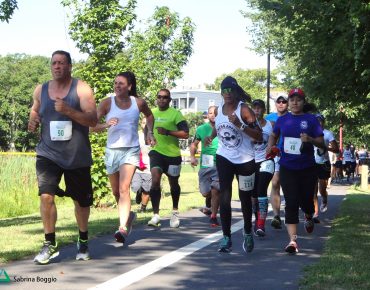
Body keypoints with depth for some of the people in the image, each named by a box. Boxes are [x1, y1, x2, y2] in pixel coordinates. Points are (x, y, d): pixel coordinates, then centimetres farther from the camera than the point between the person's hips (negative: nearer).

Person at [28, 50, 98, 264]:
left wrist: (68, 110, -29)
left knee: (81, 200, 12)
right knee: (46, 196, -18)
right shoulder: (41, 90, 4)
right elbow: (35, 112, 21)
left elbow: (93, 120, -15)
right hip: (48, 153, 1)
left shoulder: (81, 88, -7)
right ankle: (50, 244, -4)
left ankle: (83, 241, 35)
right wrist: (33, 122, -3)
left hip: (77, 156, -1)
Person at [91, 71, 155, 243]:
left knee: (124, 189, -19)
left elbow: (149, 115, 24)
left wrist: (150, 133, 10)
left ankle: (123, 227, -25)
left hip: (131, 150, -2)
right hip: (112, 150, 2)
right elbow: (92, 126, -9)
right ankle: (129, 215, 41)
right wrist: (105, 125, -27)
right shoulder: (107, 103, -3)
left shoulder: (138, 103, 1)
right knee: (116, 192, 15)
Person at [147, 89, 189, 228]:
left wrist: (168, 132, -24)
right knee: (155, 180, -18)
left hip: (173, 154, -2)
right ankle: (156, 215, -16)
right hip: (157, 152, 2)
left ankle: (175, 212, 35)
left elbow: (186, 134, -15)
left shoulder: (175, 113, -8)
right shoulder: (152, 113, 7)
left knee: (174, 184, 12)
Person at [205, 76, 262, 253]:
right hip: (224, 158, 3)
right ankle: (226, 237, -5)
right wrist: (211, 136, 4)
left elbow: (259, 137, -18)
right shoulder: (218, 110, 2)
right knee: (224, 197, -9)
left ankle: (247, 233, 32)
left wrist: (240, 125, -29)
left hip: (245, 160, -3)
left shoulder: (244, 110, -14)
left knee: (245, 198, 11)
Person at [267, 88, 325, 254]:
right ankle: (292, 240, -9)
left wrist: (310, 139, -24)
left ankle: (308, 218, 49)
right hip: (287, 168, 1)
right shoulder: (282, 120, 5)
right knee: (291, 203, -7)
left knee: (306, 200, 11)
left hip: (307, 168, -1)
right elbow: (274, 135, 22)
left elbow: (322, 144, -4)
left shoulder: (311, 120, -3)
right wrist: (270, 146, 2)